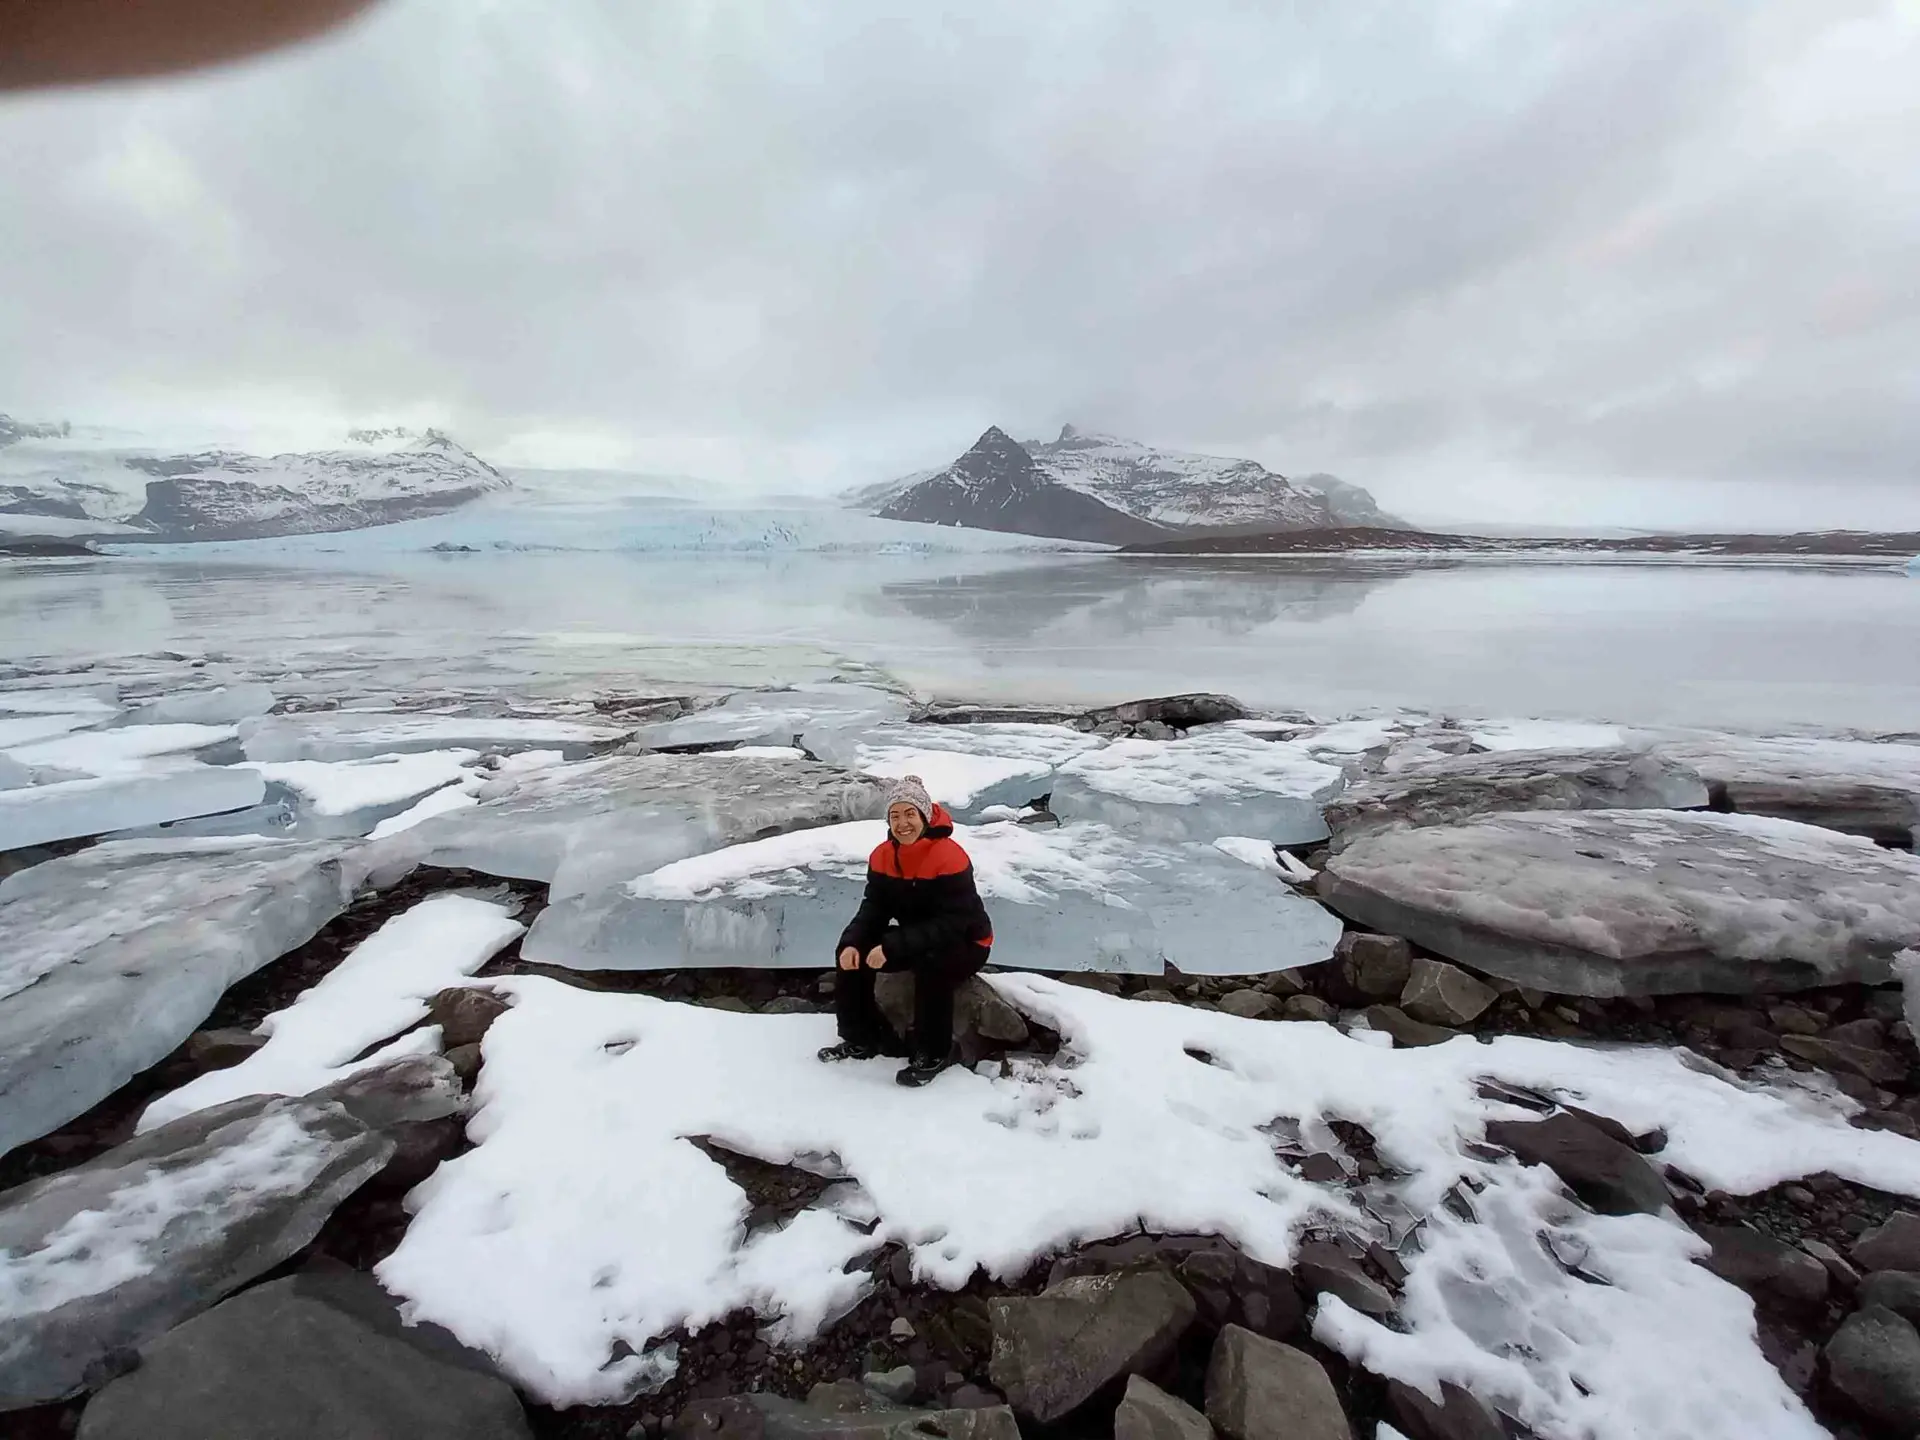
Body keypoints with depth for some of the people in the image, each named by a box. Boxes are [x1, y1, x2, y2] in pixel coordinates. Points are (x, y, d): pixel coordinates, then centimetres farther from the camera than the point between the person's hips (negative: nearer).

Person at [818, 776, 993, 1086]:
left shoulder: (949, 857, -29)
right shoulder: (882, 856, -7)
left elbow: (952, 923, -32)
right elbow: (874, 907, -5)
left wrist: (893, 947, -39)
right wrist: (851, 942, -26)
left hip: (965, 943, -7)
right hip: (916, 940, 7)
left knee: (930, 965, -37)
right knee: (852, 953, -8)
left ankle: (933, 1054, -14)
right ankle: (863, 1038, 9)